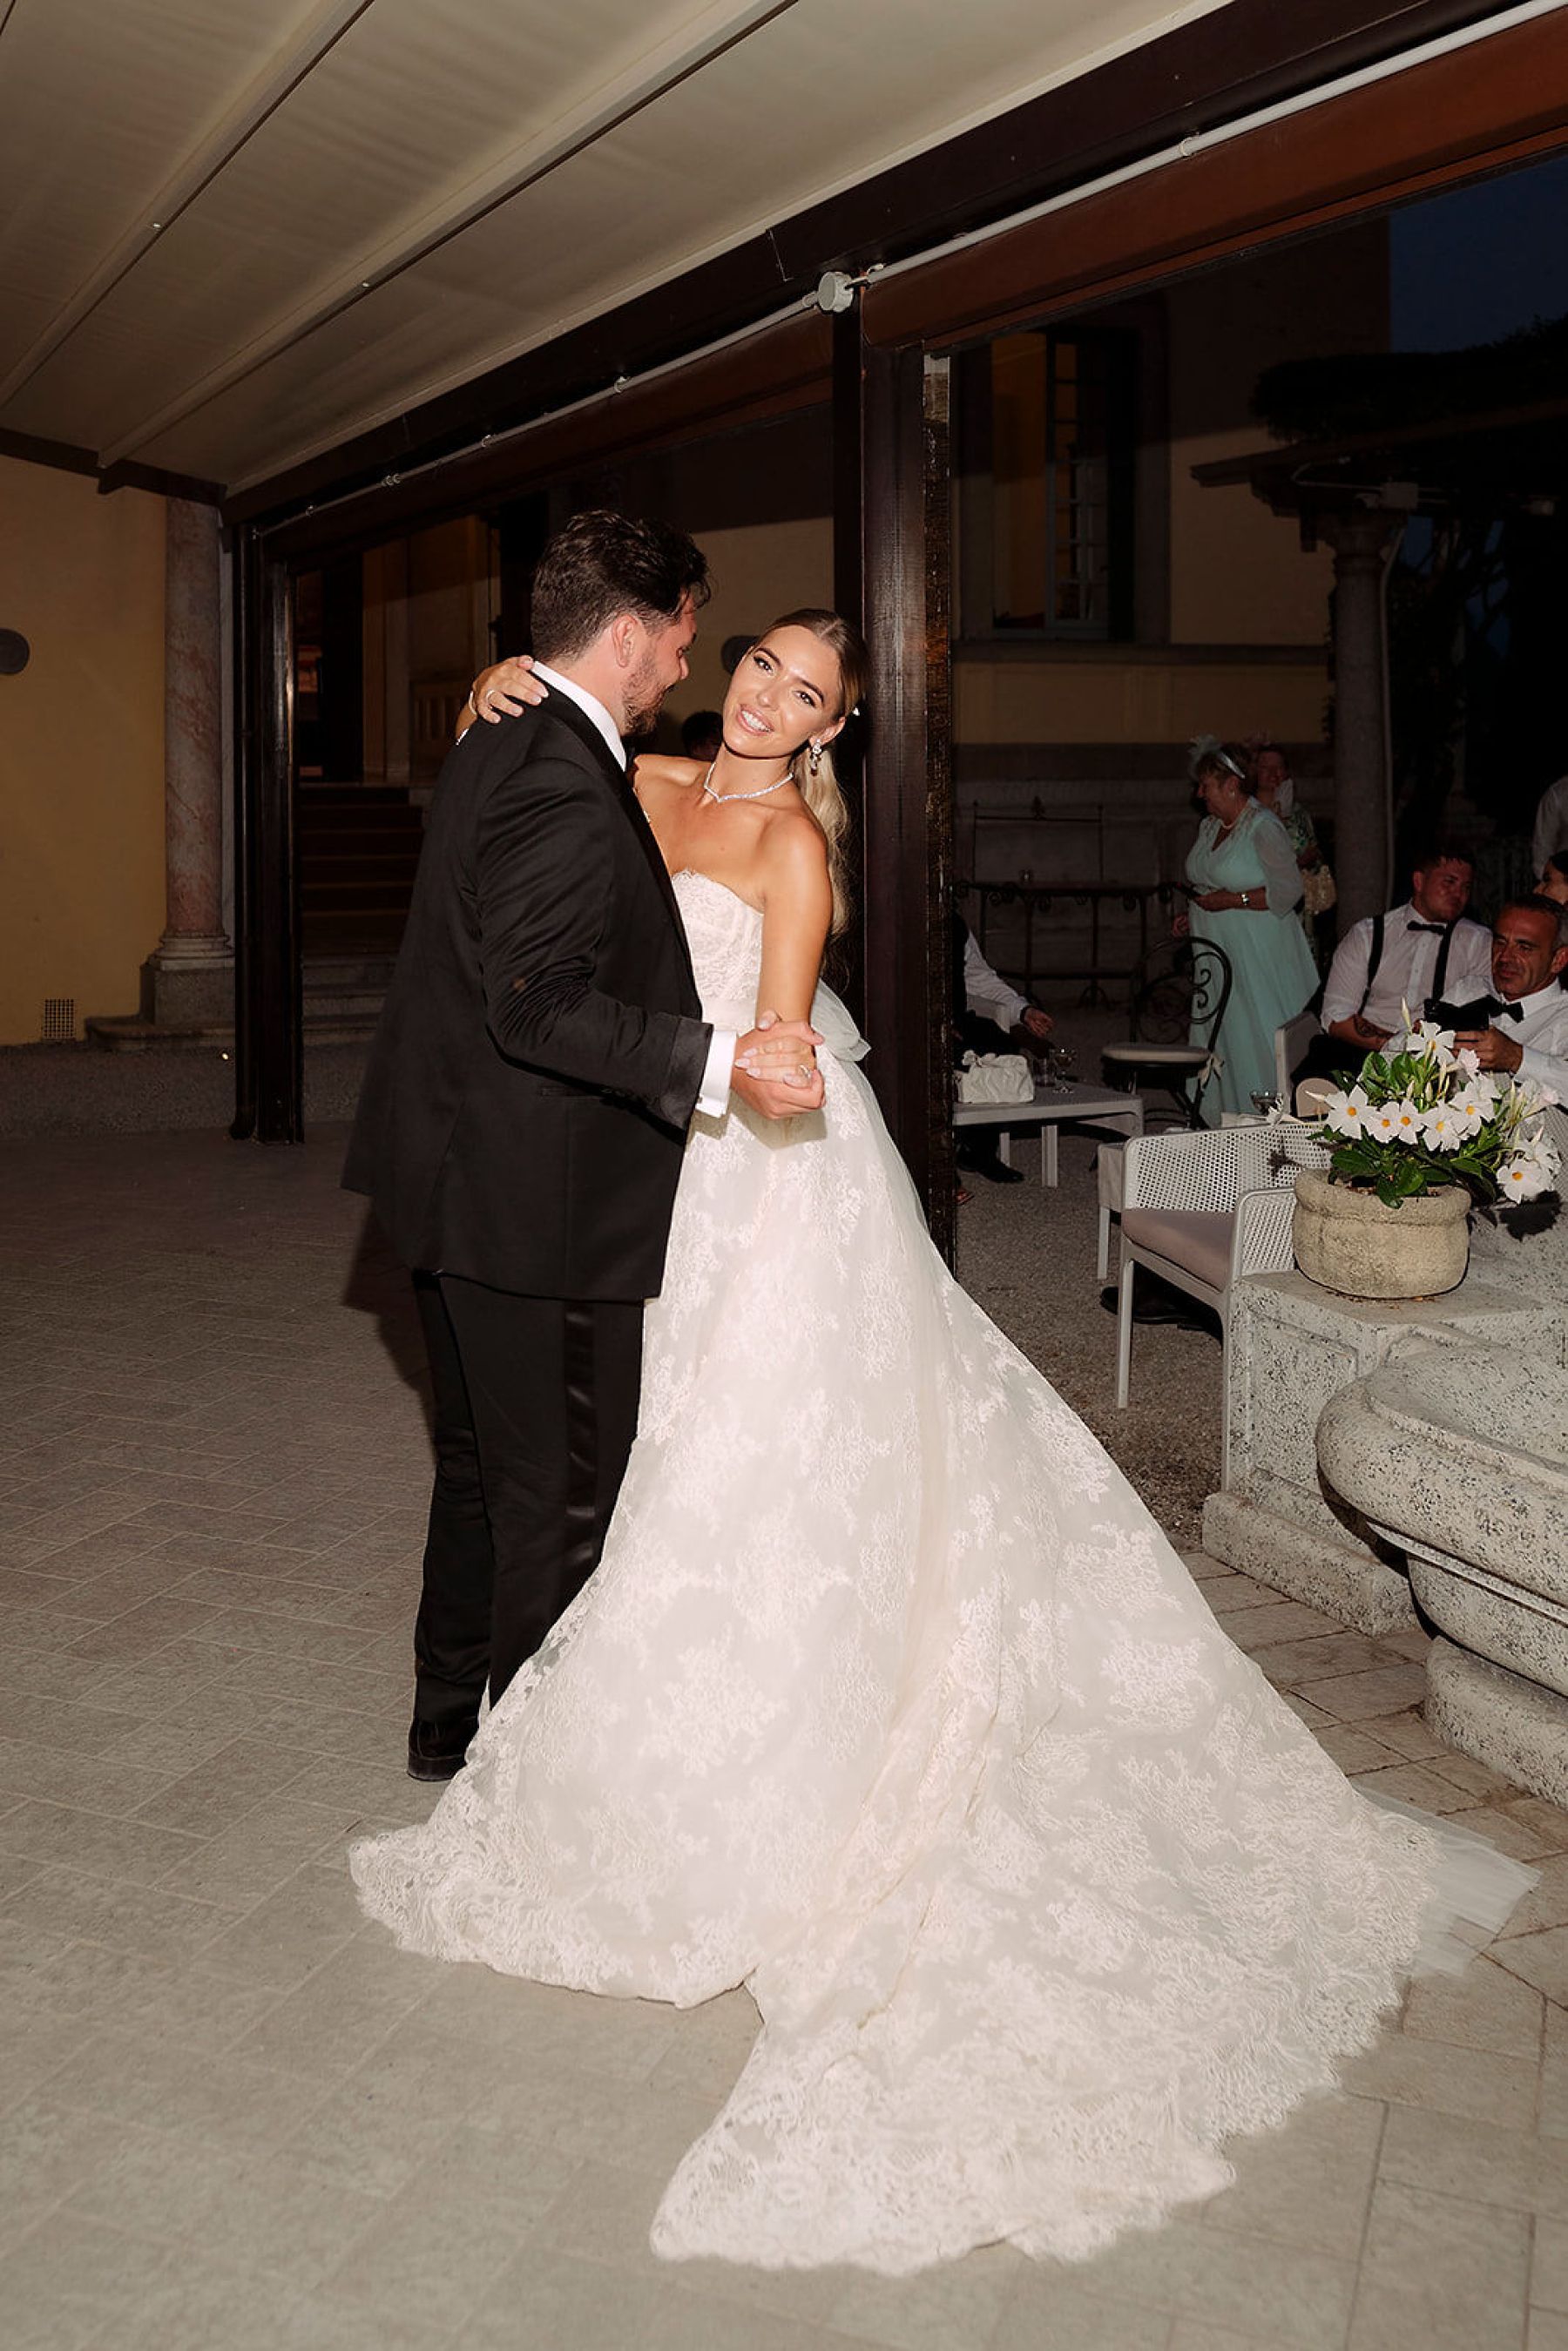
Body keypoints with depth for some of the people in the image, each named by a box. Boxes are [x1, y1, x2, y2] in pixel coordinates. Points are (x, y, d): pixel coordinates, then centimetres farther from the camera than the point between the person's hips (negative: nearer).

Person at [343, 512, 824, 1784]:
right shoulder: (567, 788, -21)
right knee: (563, 1491, 5)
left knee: (484, 1462, 22)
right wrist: (724, 1061, -32)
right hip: (536, 1201, -11)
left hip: (455, 1175, 11)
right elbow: (538, 1007, -27)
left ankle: (452, 1718, 38)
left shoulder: (496, 745, 11)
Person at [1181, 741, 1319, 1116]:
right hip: (1216, 952, 8)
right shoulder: (1208, 827, 13)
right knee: (1217, 1037, 7)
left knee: (1257, 1039, -5)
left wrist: (1231, 900, -19)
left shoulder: (1263, 828, -13)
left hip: (1258, 956, -8)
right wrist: (1192, 913, 9)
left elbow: (1288, 891, -17)